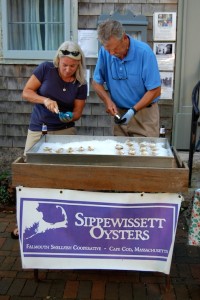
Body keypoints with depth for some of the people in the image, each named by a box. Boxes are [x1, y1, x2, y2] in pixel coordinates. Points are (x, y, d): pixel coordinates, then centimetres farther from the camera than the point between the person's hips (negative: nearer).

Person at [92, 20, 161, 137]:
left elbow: (155, 91, -14)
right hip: (120, 113, 3)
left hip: (144, 113, -3)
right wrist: (107, 100, -12)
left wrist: (133, 110, -21)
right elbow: (97, 82, 5)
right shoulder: (105, 52, -6)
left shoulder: (144, 52, -16)